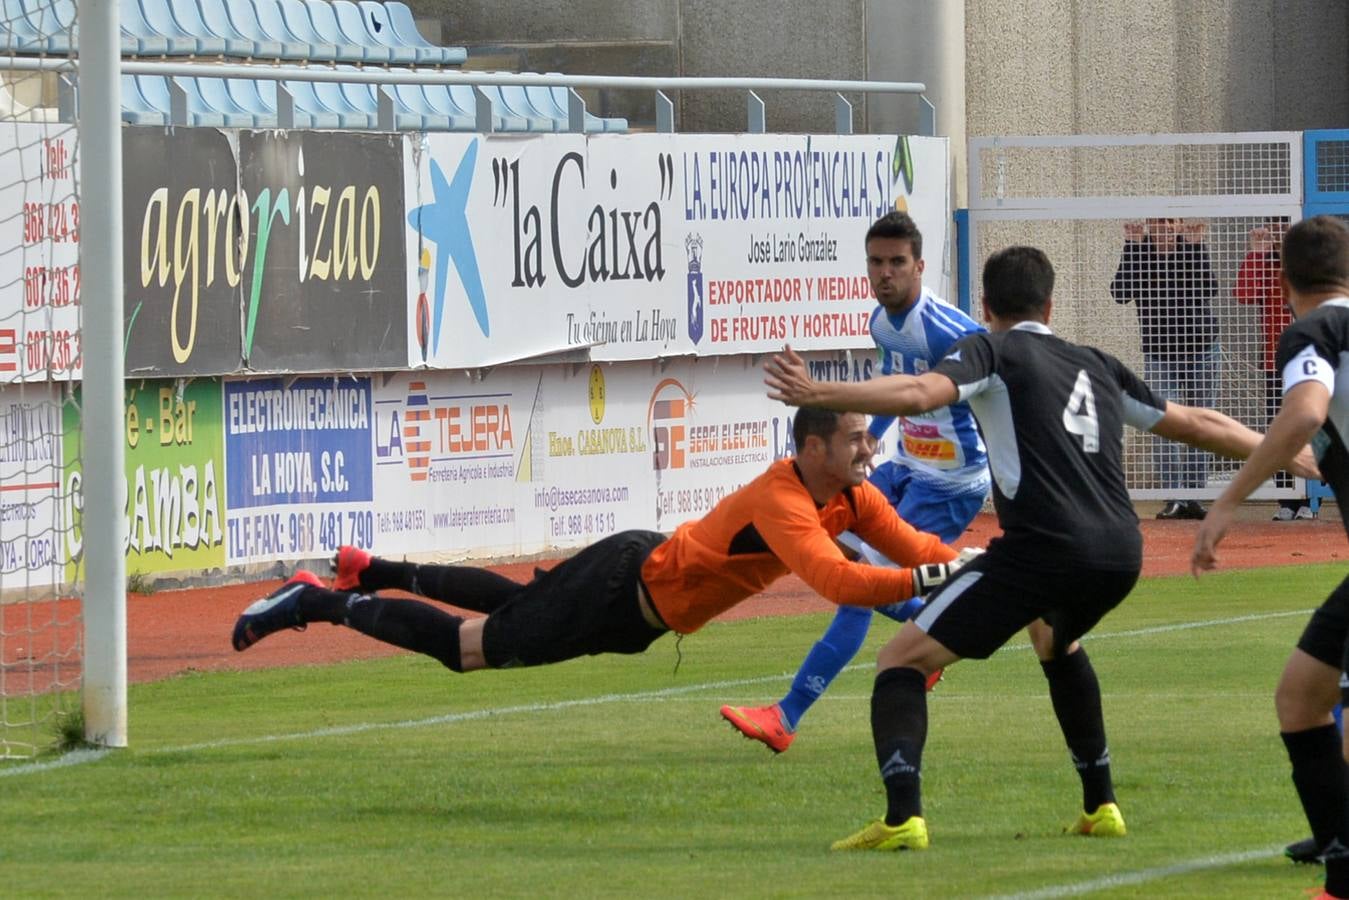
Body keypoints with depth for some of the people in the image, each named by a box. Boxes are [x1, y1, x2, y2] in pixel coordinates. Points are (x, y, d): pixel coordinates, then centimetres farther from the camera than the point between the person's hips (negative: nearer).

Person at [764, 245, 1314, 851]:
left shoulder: (991, 351, 8)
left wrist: (815, 394, -16)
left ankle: (901, 817, -19)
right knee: (1060, 646, 40)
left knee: (901, 660, 0)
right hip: (1121, 552, 6)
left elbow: (920, 393, -12)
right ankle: (1100, 806, 38)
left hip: (1045, 548, -6)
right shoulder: (1098, 367, 25)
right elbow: (1198, 425, 32)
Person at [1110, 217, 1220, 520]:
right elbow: (1120, 292, -18)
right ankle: (1173, 497, -13)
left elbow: (1210, 289, -19)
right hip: (1158, 352, -1)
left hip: (1200, 350, 1)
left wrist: (1195, 248, -26)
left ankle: (1194, 495, 11)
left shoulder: (1192, 248, -5)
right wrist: (1132, 247, -23)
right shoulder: (1139, 251, -4)